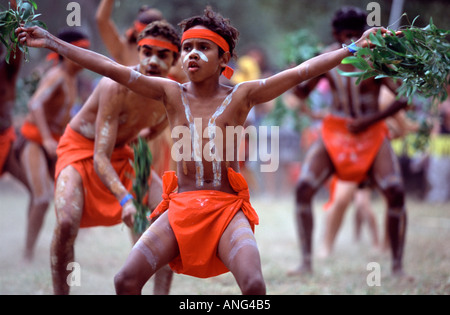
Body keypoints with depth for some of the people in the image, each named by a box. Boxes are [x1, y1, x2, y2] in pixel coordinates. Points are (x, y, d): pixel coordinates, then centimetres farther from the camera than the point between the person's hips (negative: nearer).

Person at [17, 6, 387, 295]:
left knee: (254, 285, -26)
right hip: (179, 208, 2)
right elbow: (111, 69, 3)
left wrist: (354, 47, -9)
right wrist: (50, 41, 2)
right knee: (126, 280, -15)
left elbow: (301, 72, -4)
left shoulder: (242, 96, 0)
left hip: (227, 209, -2)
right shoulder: (171, 93, 5)